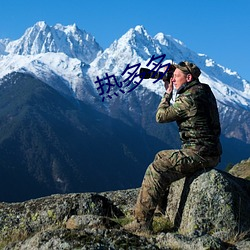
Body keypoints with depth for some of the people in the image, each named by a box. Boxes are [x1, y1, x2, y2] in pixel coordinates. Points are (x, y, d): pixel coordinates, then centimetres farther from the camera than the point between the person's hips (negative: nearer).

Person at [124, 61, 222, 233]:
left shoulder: (189, 98, -17)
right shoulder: (204, 91, 13)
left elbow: (161, 116, -9)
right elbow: (176, 111, 27)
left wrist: (168, 93, 3)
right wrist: (170, 92, 16)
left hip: (199, 154, -10)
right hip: (210, 152, 10)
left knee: (156, 170, -14)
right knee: (161, 157, 24)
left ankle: (142, 222, -13)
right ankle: (162, 206, 31)